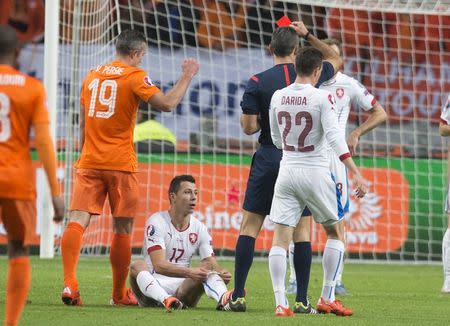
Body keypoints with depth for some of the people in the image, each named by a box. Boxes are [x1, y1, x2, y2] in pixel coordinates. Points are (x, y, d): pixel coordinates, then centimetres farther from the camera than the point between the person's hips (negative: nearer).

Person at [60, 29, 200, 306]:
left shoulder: (92, 76, 14)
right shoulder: (135, 76, -4)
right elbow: (167, 104, -13)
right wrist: (187, 77, 0)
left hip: (89, 162, 4)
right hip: (121, 164, -4)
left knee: (77, 222, -6)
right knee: (123, 229, 8)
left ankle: (70, 283, -25)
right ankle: (119, 294, 16)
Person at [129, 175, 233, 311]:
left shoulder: (199, 228, 8)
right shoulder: (157, 222, -8)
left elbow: (212, 264, 1)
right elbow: (159, 265, -20)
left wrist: (222, 273, -24)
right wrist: (189, 272, -36)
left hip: (183, 287, 4)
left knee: (207, 267, -21)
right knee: (138, 266, -33)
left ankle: (223, 298, -53)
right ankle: (166, 300, -62)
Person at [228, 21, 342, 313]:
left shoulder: (257, 82, -6)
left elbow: (248, 127, -7)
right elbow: (336, 59, 23)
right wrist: (308, 35, 23)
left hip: (269, 158, -1)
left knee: (250, 226, 5)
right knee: (302, 229, 5)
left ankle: (238, 296, 0)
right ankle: (302, 300, 2)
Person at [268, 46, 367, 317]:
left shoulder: (278, 97, 3)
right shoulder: (322, 97, -11)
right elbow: (335, 136, -18)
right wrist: (356, 173, -19)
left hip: (287, 170, 3)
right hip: (316, 173, -3)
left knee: (281, 238, 1)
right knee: (336, 233, 15)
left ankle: (281, 303, -10)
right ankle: (327, 298, 12)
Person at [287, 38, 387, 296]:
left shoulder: (348, 85, 1)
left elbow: (380, 113, 7)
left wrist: (356, 134, -2)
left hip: (334, 156, 0)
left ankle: (336, 280, 4)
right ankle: (295, 279, 3)